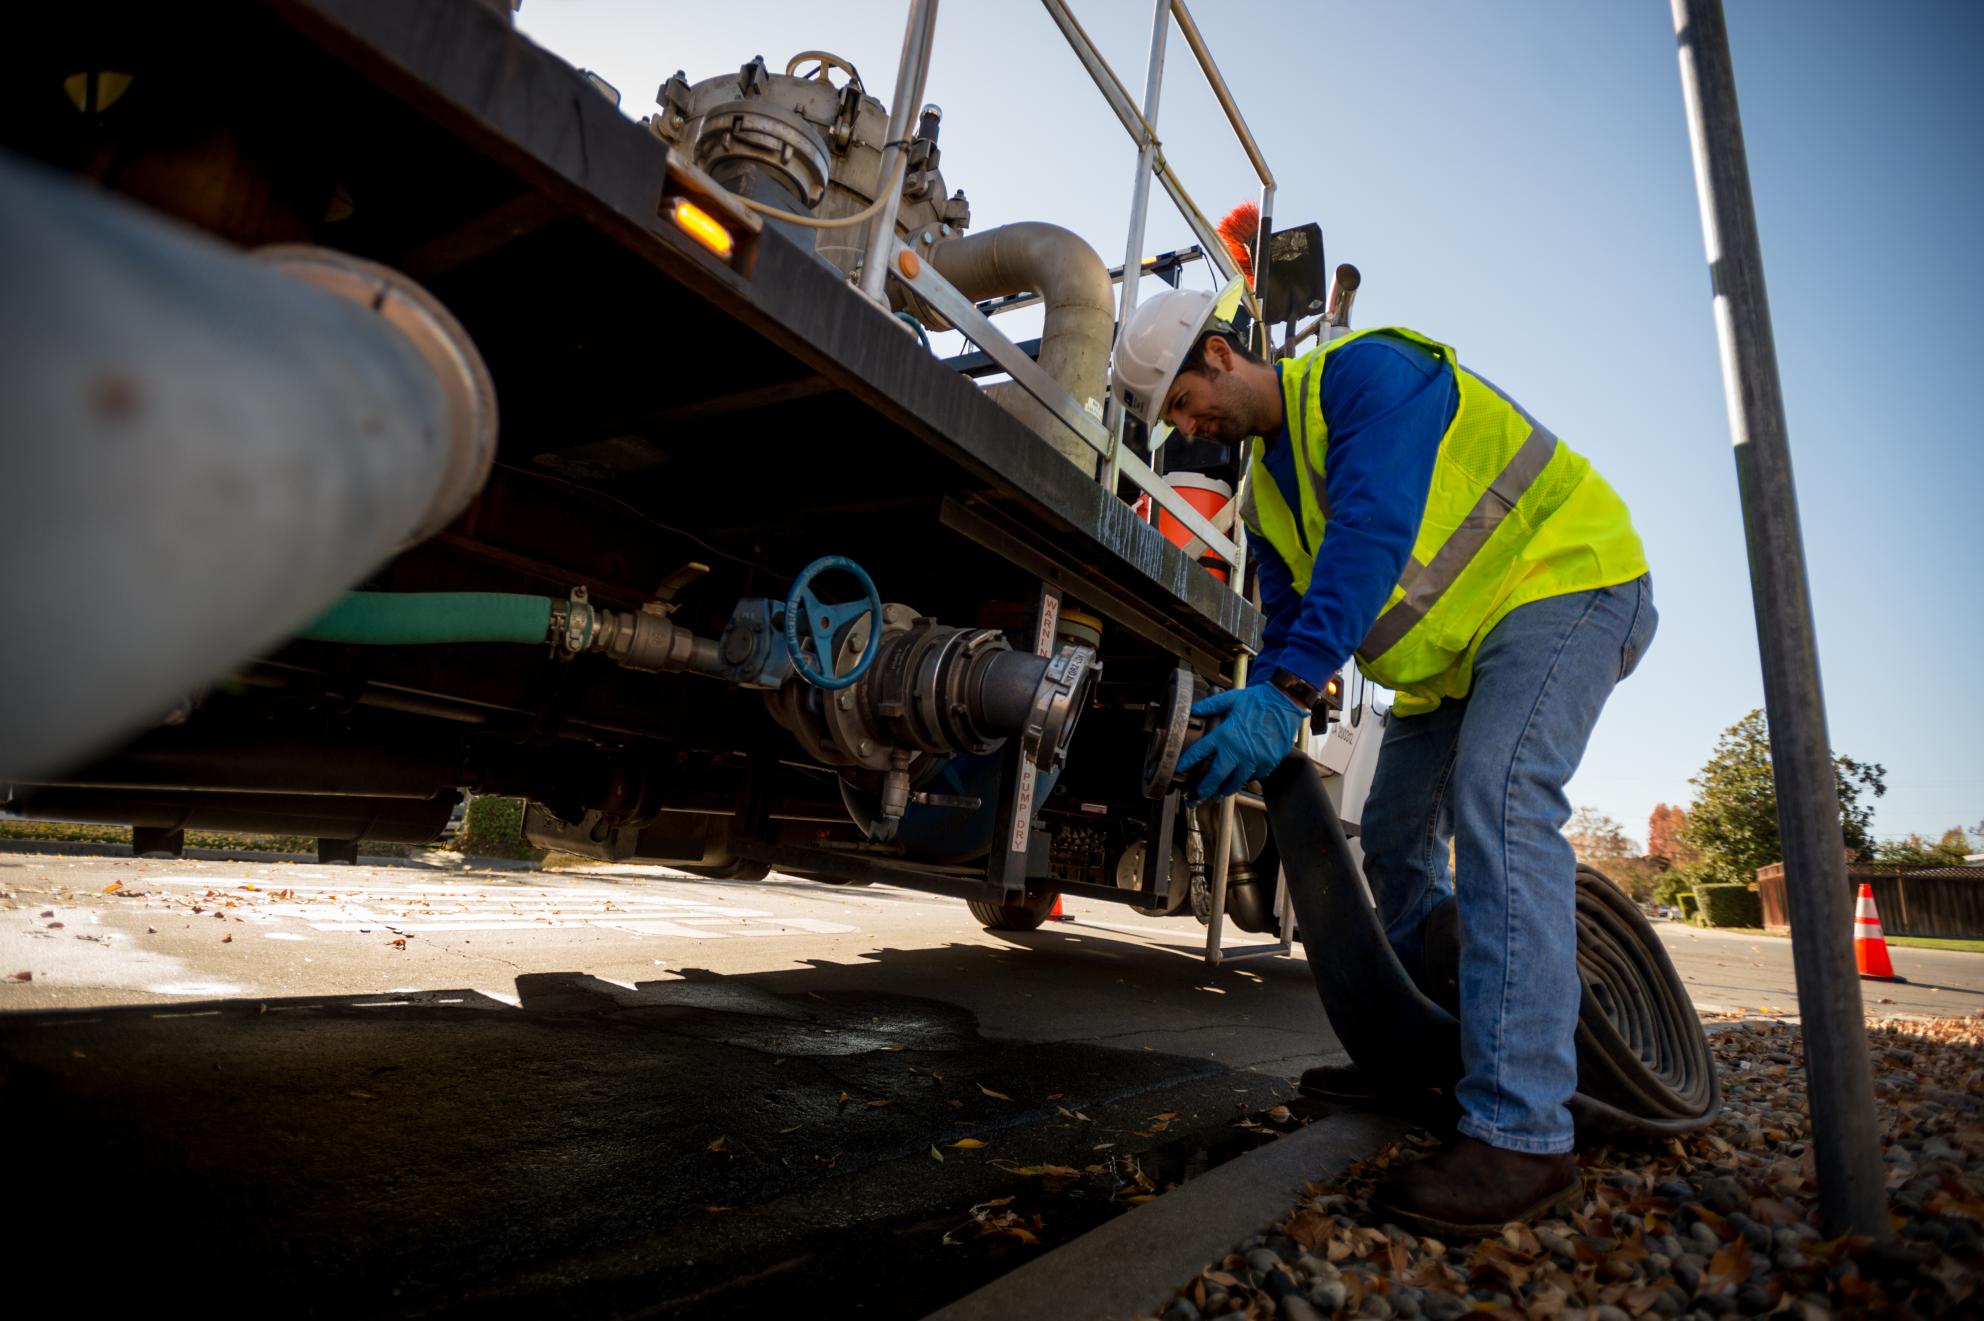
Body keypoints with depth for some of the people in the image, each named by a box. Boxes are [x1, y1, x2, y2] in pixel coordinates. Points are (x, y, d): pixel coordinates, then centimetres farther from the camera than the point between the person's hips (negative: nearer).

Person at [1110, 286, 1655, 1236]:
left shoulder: (1364, 371, -19)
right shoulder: (1266, 495, 8)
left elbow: (1372, 531, -34)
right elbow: (1285, 625, 7)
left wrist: (1289, 691, -41)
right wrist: (1245, 734, -6)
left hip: (1561, 579, -9)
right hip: (1450, 652, 9)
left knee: (1497, 803, -28)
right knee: (1396, 839, 8)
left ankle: (1521, 1132, -26)